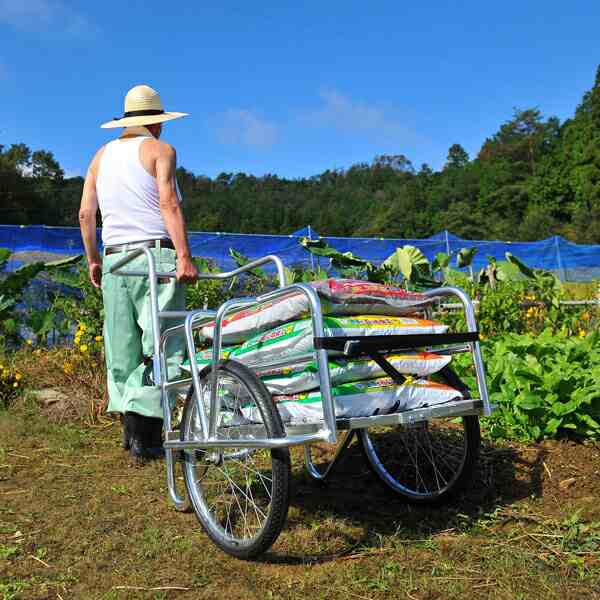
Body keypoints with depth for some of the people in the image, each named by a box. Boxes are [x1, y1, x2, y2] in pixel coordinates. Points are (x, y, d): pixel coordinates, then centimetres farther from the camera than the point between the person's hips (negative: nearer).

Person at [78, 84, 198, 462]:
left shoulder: (102, 155, 18)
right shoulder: (160, 150, 2)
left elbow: (86, 212, 13)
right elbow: (169, 204, -12)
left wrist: (93, 260, 20)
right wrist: (184, 257, -18)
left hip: (114, 260, 6)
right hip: (157, 256, -6)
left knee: (123, 350, 9)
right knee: (162, 347, -5)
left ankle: (133, 431, 14)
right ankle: (144, 436, -11)